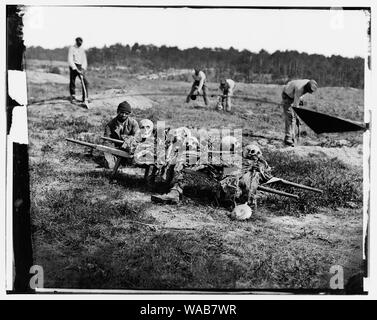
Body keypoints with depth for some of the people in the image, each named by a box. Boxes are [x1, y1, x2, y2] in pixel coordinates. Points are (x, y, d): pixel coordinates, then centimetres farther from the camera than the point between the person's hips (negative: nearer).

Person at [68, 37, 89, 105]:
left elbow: (84, 59, 9)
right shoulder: (72, 49, -4)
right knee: (72, 82, -1)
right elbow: (70, 60, -11)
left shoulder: (82, 49, 11)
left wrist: (83, 68, -7)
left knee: (85, 82, -8)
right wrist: (76, 69, -20)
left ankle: (85, 98, -4)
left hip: (81, 67, 4)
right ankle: (73, 97, 11)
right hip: (73, 67, -3)